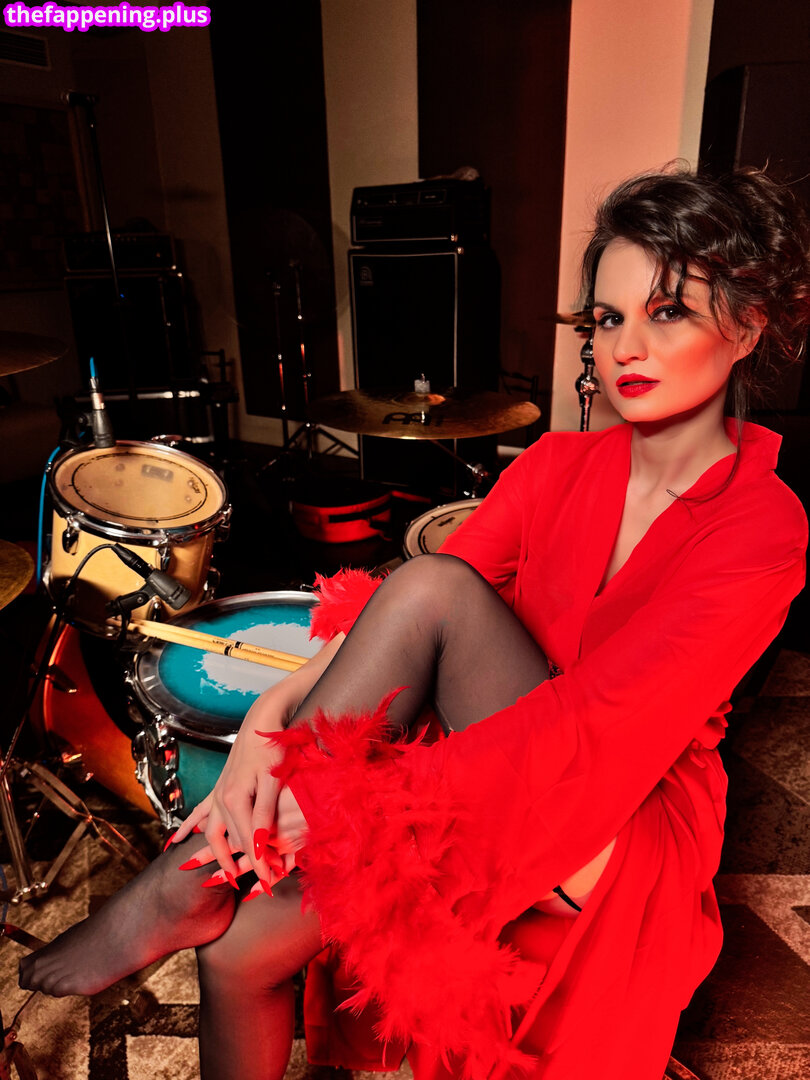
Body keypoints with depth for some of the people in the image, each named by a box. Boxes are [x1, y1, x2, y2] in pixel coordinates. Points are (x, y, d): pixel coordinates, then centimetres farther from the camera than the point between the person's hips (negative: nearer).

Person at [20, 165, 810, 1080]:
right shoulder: (557, 464, 2)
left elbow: (600, 724, -25)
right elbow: (395, 613, -8)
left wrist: (358, 794, -31)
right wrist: (271, 720, -23)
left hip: (618, 839, -3)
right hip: (486, 783, 4)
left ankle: (199, 876, -16)